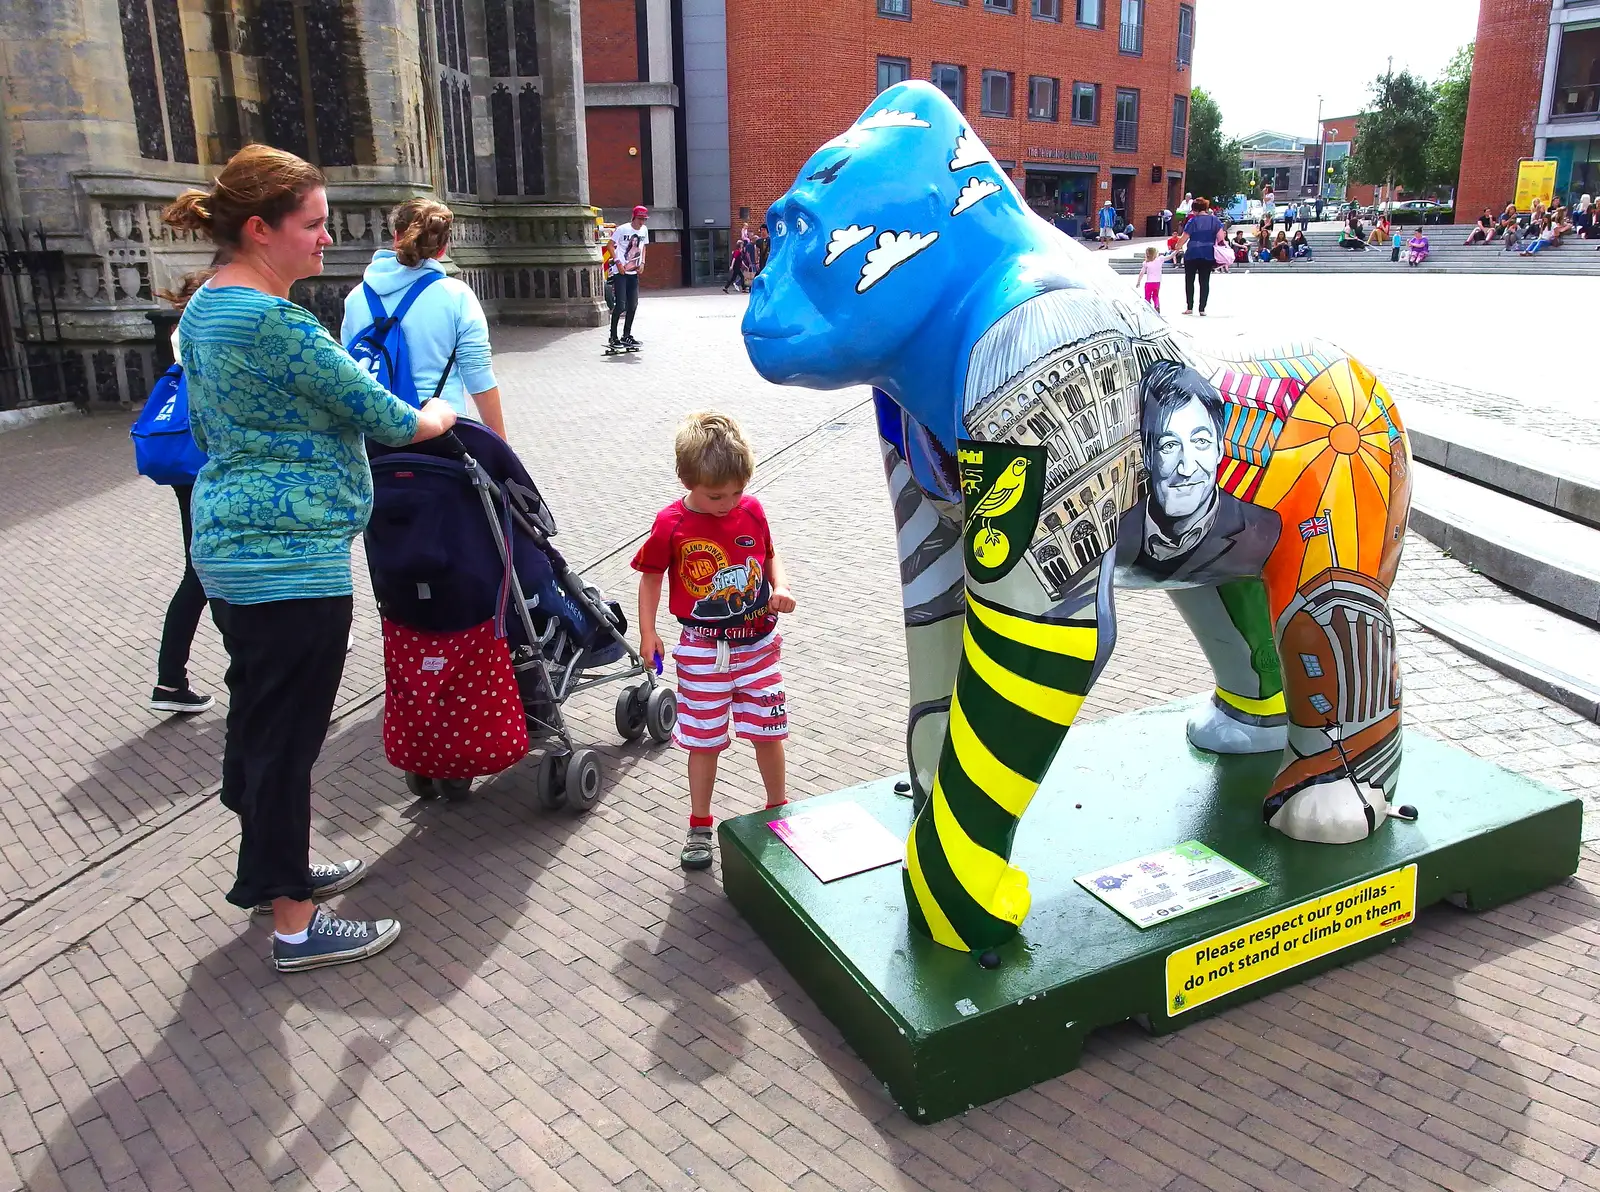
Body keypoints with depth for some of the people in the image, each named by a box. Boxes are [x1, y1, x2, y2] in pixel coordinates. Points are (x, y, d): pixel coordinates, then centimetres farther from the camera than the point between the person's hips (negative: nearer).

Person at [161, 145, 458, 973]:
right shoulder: (275, 323, -20)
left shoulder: (203, 307, 11)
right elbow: (380, 414, -14)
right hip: (291, 558, -10)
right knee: (289, 733, -1)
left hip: (227, 544, 10)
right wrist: (434, 418, 5)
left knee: (255, 718, 20)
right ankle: (294, 926, 12)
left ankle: (270, 866, 37)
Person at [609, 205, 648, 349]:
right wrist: (617, 262, -16)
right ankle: (613, 337, -5)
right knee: (621, 305, -12)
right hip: (620, 272, -6)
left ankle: (627, 336, 18)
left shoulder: (644, 230, 7)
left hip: (634, 272, 6)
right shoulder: (622, 229, -11)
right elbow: (611, 245, -7)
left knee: (633, 305, 7)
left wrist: (642, 263, 7)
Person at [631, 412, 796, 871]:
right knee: (704, 739, 9)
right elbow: (651, 576, -1)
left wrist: (781, 586, -10)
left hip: (758, 644, 2)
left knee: (768, 731, 11)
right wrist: (647, 632, -5)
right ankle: (700, 826, 26)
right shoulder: (672, 525, -13)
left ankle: (778, 808, 34)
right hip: (703, 652, -2)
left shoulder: (752, 510, -5)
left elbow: (769, 555, 10)